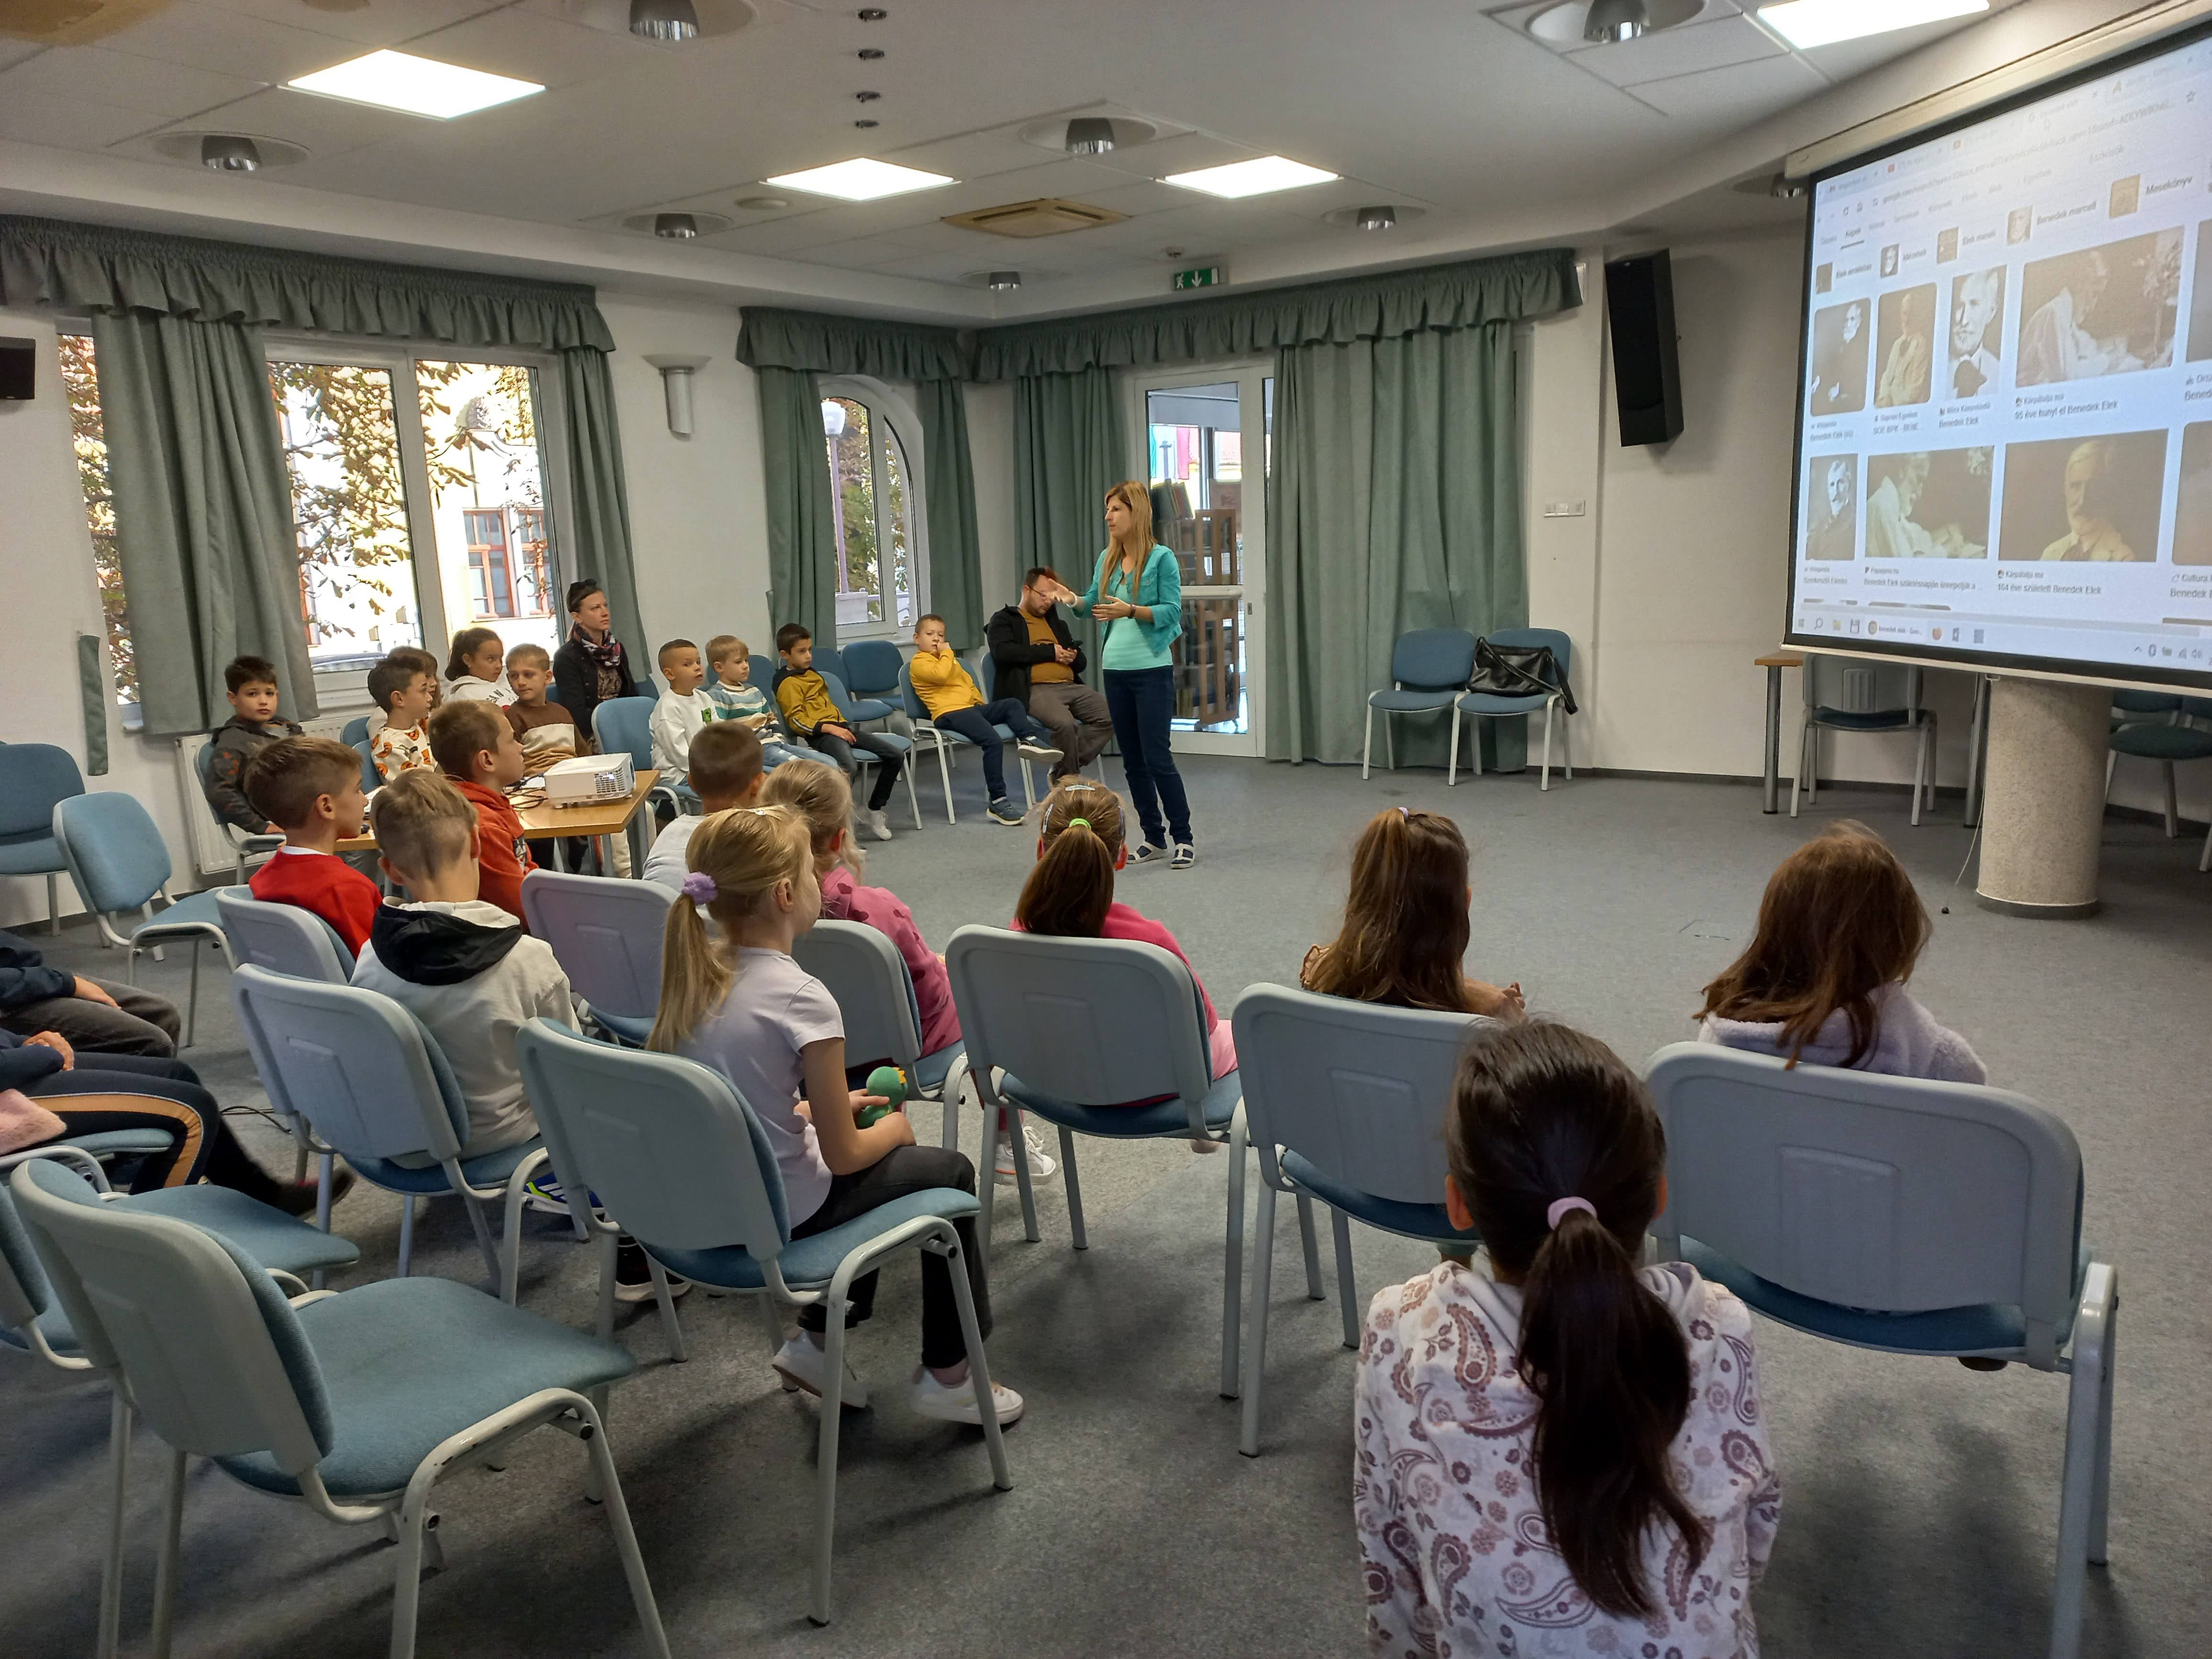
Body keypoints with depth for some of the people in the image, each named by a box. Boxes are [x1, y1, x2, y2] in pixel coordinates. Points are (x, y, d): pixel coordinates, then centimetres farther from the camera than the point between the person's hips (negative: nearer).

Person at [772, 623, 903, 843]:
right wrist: (830, 728, -19)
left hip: (839, 727, 9)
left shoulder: (812, 673, 24)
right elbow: (797, 720, -12)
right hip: (819, 734, -9)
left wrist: (843, 726, 17)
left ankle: (874, 810, 11)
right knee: (849, 766, -40)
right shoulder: (787, 682, -3)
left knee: (893, 756, 1)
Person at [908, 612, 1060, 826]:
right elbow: (940, 674, -21)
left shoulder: (950, 660, 30)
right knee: (993, 741, -28)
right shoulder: (919, 662, -1)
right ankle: (998, 802, -29)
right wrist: (946, 653, -5)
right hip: (949, 713, -9)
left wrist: (981, 701, 26)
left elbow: (968, 681, 39)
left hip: (972, 707, 9)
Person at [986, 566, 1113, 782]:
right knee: (1065, 723, -36)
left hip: (1071, 687, 7)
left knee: (1110, 717, -18)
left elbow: (1081, 661, 32)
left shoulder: (1056, 623, 30)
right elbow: (1003, 652, -11)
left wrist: (1073, 657, 5)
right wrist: (1050, 652, -7)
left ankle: (1063, 770, -11)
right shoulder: (1004, 621, 10)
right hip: (1034, 690, -7)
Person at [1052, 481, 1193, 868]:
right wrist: (1073, 600, -4)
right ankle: (1154, 838, 19)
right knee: (1132, 760, 9)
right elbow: (1094, 602, 17)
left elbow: (1172, 611, -13)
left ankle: (1183, 838, 4)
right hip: (1115, 669, 6)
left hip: (1152, 669, -6)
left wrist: (1130, 611, -25)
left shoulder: (1161, 559, -8)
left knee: (1157, 757, -7)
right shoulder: (1107, 559, 9)